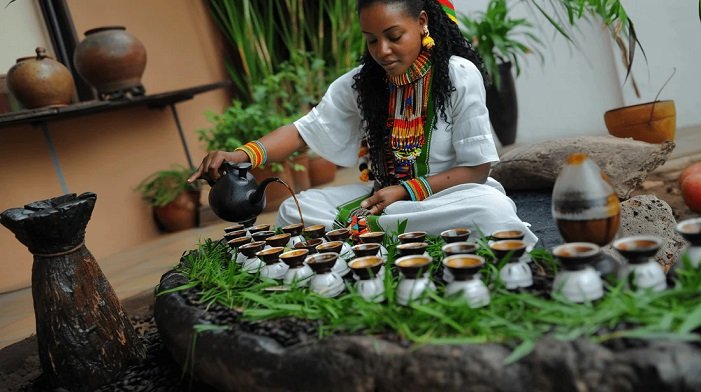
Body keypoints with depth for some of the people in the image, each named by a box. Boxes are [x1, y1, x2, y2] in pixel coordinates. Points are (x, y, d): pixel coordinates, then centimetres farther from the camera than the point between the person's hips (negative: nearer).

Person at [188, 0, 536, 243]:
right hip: (383, 196, 3)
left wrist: (405, 190, -21)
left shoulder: (459, 75, -10)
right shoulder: (359, 83, 0)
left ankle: (362, 228, -25)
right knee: (295, 209, -15)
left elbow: (477, 170, -10)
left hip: (449, 192, -3)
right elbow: (304, 129, -7)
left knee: (491, 208, -37)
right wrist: (243, 155, -26)